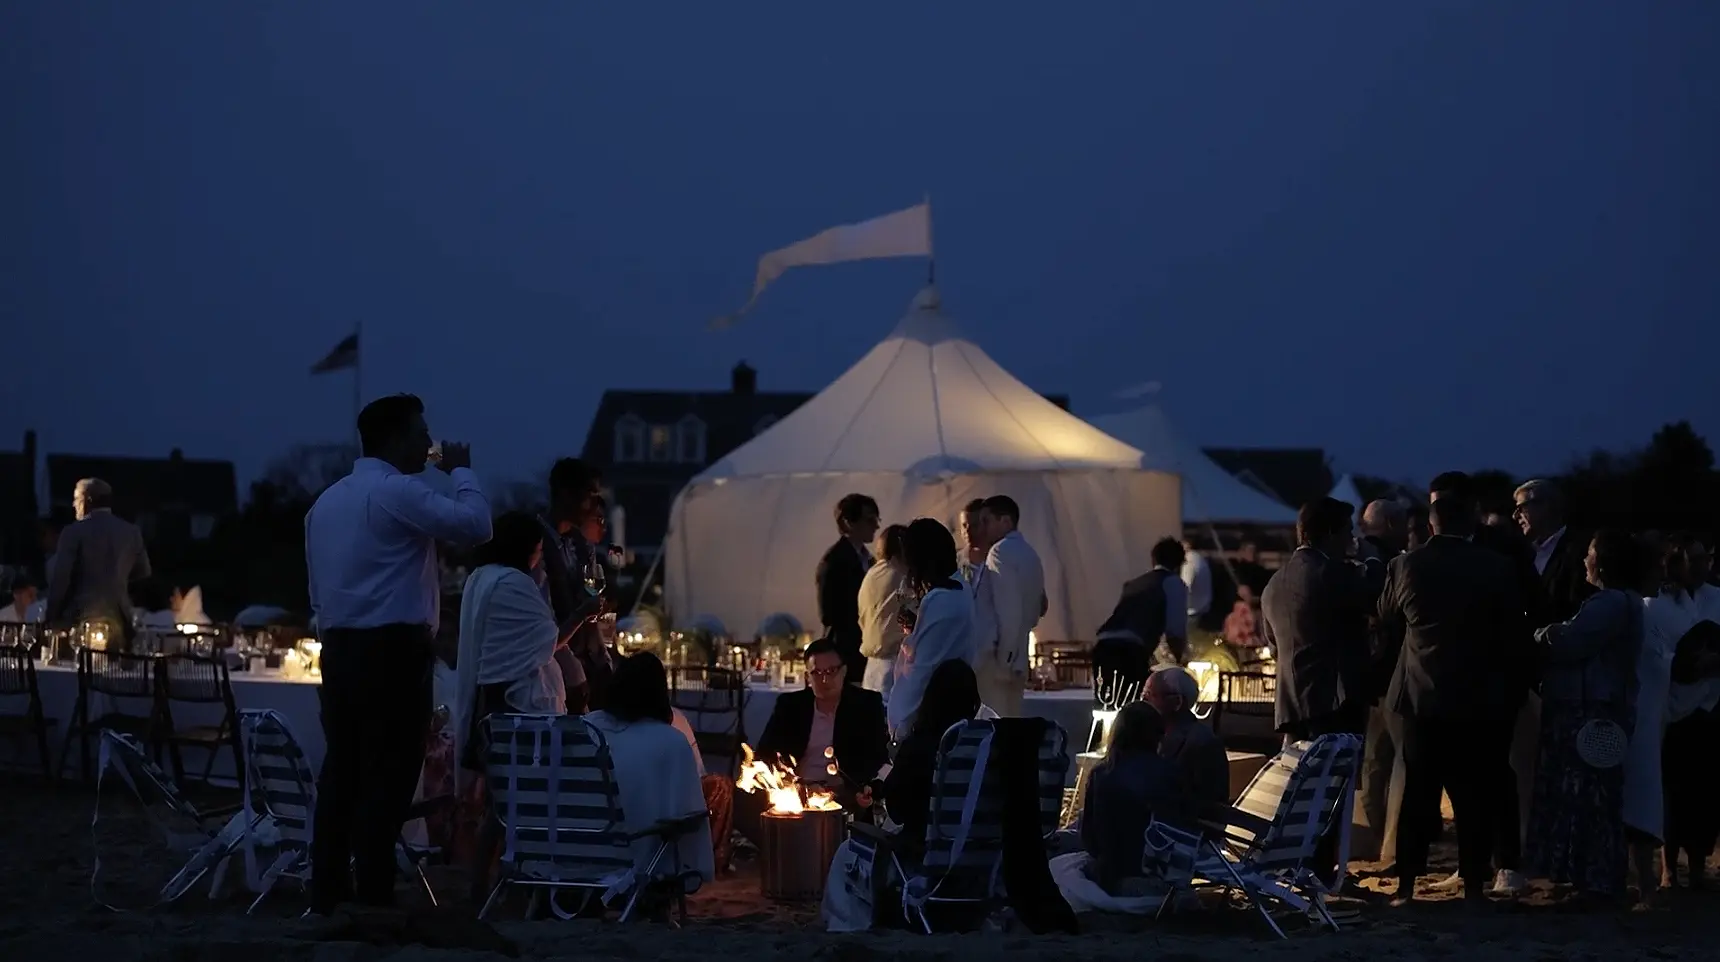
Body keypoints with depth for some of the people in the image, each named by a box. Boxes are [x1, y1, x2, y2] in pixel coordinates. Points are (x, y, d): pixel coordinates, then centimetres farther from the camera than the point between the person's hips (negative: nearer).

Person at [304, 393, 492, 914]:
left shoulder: (327, 500, 18)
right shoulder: (399, 492, -10)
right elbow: (475, 526, -17)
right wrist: (461, 470, -2)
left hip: (339, 645, 8)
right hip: (392, 647, -8)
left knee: (343, 767, 8)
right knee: (388, 773, -6)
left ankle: (327, 893, 8)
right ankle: (373, 896, -8)